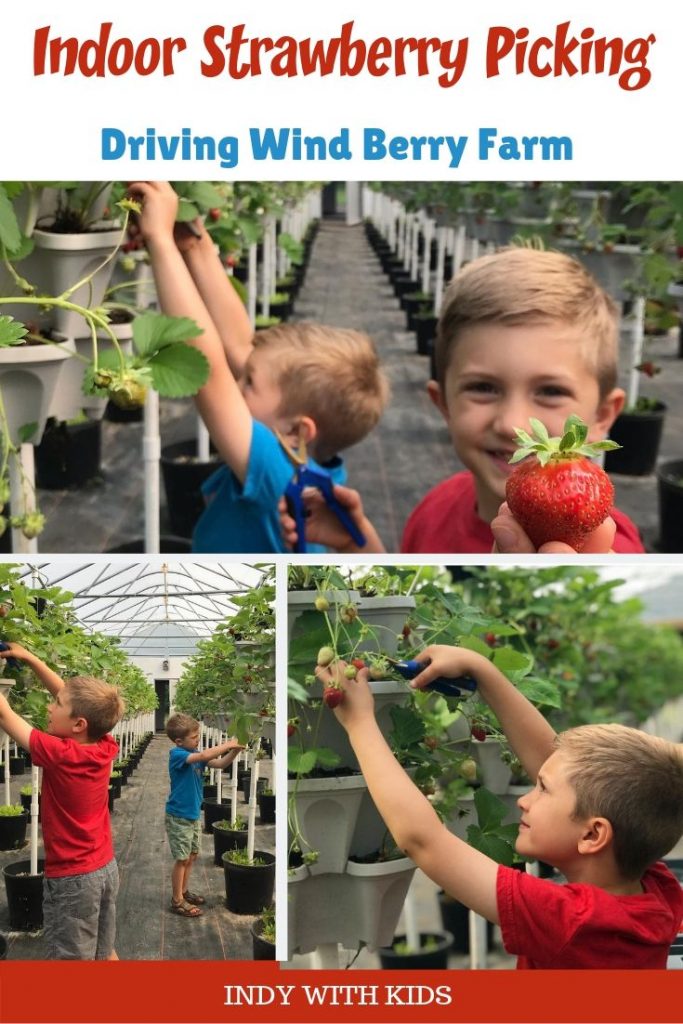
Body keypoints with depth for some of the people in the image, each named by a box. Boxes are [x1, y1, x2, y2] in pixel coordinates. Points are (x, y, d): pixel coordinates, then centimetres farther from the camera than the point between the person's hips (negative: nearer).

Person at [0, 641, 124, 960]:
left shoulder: (59, 754, -23)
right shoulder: (105, 748, -6)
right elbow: (73, 696, 6)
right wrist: (30, 658, 4)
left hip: (71, 878, -7)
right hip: (106, 868, 7)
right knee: (104, 954, 19)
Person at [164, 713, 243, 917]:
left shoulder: (195, 754, 3)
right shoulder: (176, 754, -21)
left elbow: (220, 763, 1)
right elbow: (204, 756, -35)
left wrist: (234, 751, -15)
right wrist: (227, 745, -28)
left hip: (193, 814, 8)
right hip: (178, 816, -8)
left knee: (192, 855, 18)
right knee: (182, 859, 0)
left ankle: (184, 891, 33)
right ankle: (177, 901, 11)